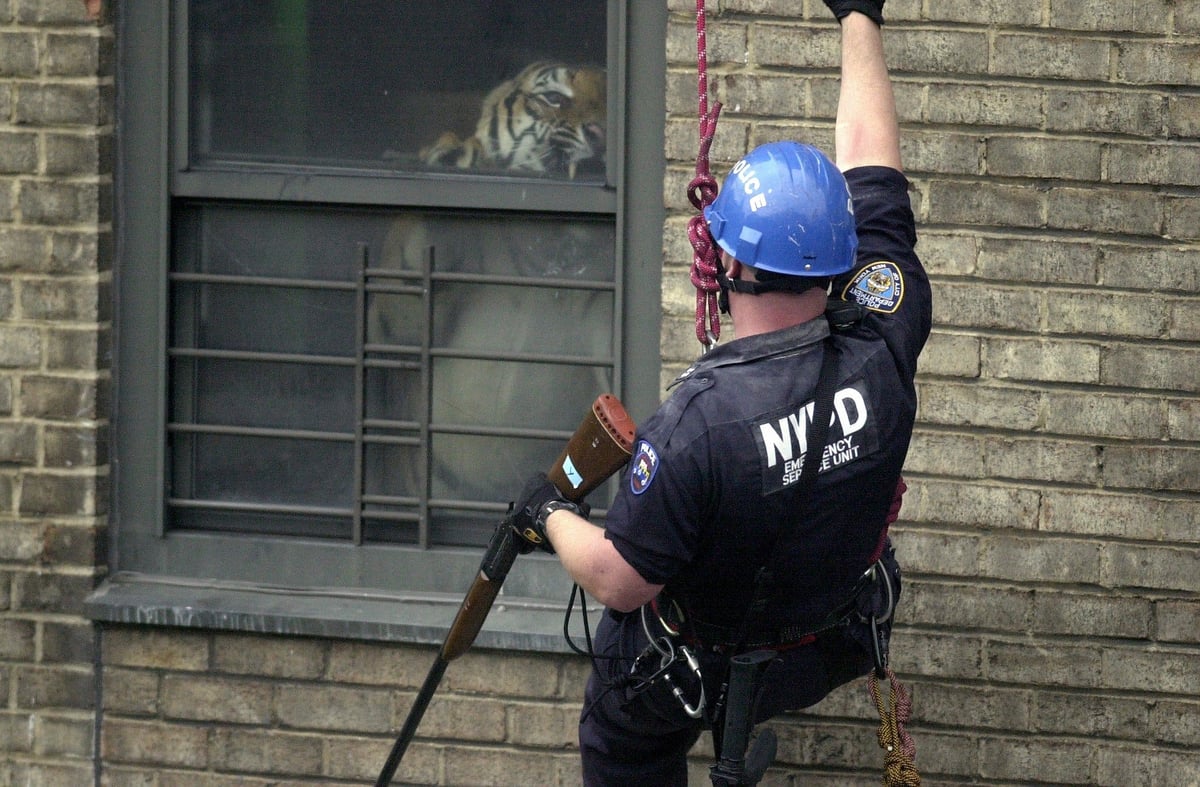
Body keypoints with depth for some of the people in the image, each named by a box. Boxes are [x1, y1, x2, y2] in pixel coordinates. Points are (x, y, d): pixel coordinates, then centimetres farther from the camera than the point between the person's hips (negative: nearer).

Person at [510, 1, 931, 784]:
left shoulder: (694, 425, -41)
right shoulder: (881, 347, -28)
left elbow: (620, 581, -28)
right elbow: (869, 165, -14)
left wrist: (549, 517, -7)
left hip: (708, 670, -4)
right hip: (837, 646, 4)